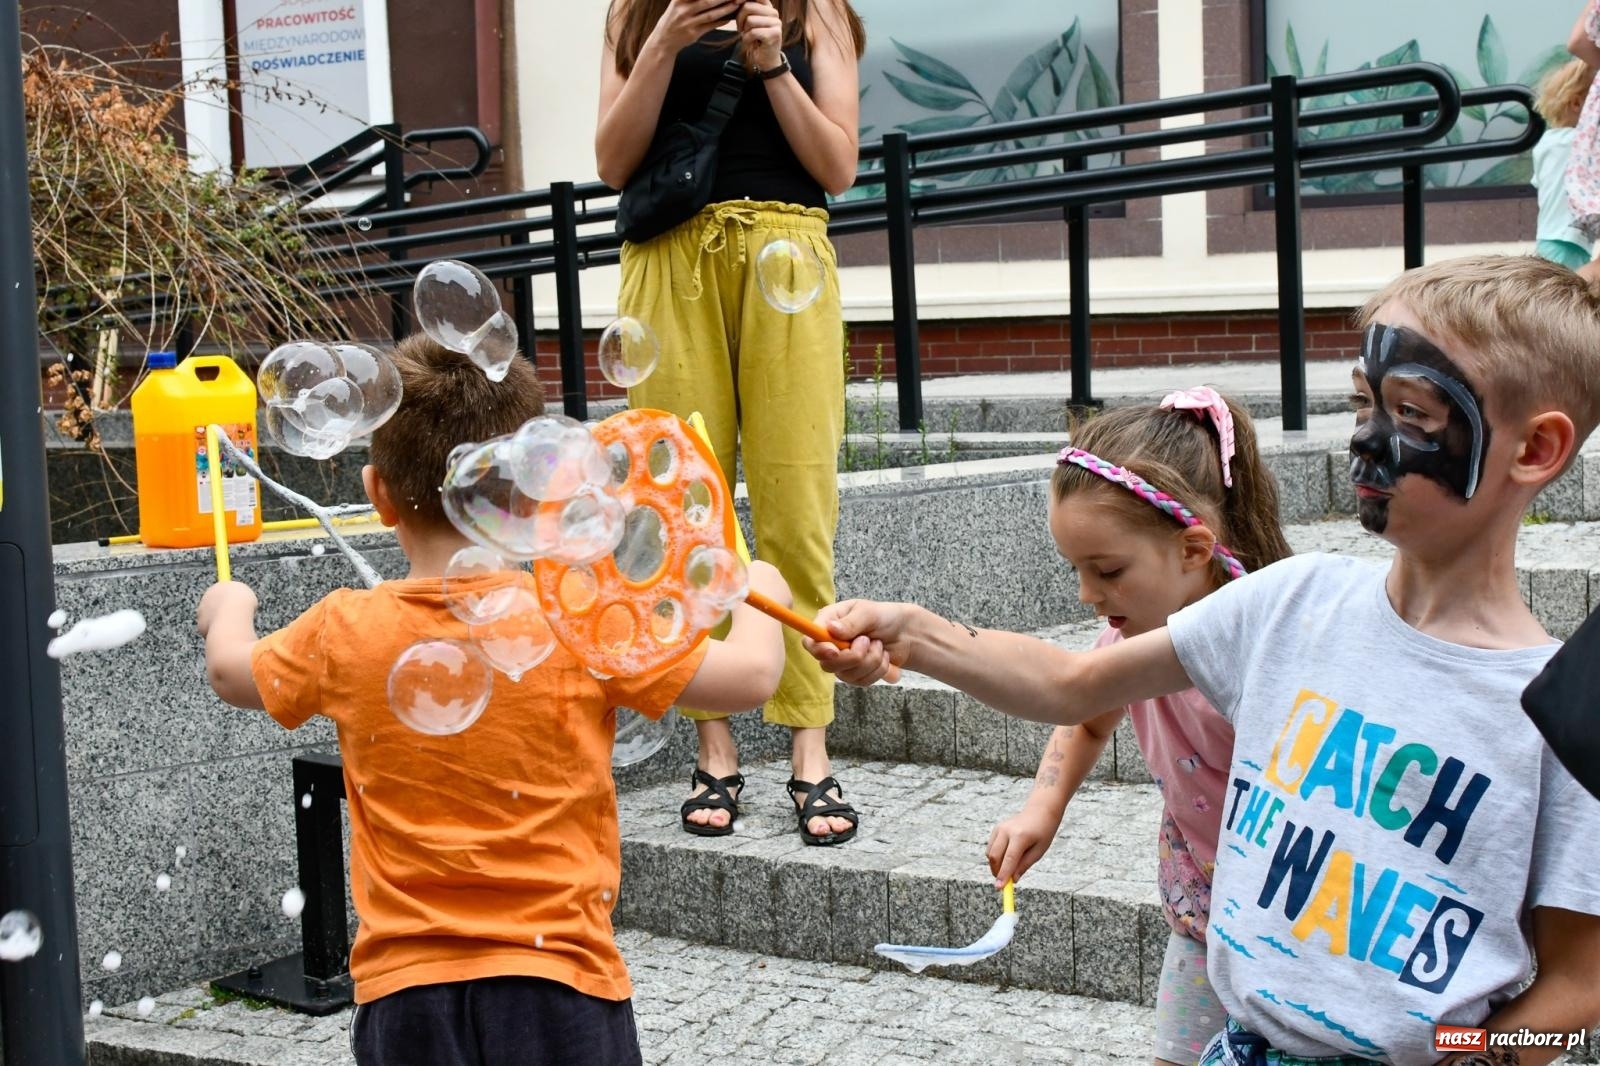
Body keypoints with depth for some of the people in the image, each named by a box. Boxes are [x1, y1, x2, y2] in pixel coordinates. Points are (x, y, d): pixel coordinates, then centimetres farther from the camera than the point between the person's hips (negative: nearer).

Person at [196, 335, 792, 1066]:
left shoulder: (345, 632, -2)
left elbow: (231, 673, 19)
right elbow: (749, 677, -7)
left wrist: (228, 608, 41)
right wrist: (758, 594, 15)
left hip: (403, 989, 3)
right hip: (557, 982, -2)